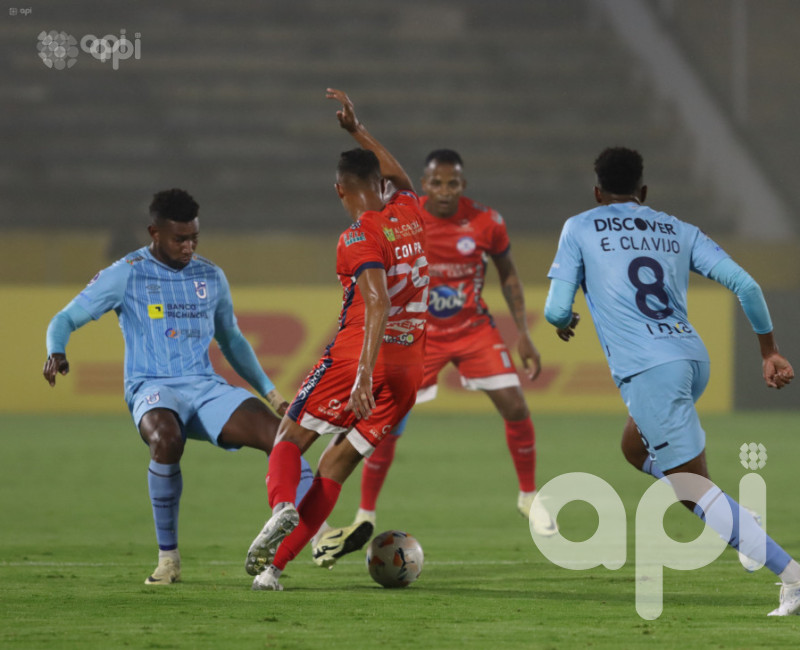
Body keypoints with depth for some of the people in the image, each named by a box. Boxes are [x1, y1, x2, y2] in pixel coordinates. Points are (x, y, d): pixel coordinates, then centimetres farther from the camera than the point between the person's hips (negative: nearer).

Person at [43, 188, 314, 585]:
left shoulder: (211, 277, 15)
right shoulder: (126, 275, 2)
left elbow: (232, 341, 29)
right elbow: (66, 319, 5)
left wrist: (271, 393, 25)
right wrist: (56, 352, -17)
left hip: (206, 387, 4)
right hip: (152, 390, -4)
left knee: (278, 433, -22)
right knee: (166, 440, -39)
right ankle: (168, 557, -23)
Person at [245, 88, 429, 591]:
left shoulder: (360, 238, -10)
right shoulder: (409, 213, 10)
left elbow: (378, 304, -24)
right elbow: (399, 177, 35)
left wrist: (364, 377, -30)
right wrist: (357, 128, 40)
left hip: (360, 356, -6)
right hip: (409, 369, 6)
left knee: (291, 439, 10)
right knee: (335, 468, 7)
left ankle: (281, 505, -21)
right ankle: (274, 565, -2)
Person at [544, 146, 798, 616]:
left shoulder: (580, 230, 8)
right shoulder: (680, 232, 18)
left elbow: (557, 310, 4)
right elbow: (745, 285, 7)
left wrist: (564, 324, 27)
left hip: (647, 370, -6)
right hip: (694, 358, 6)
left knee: (695, 489, -6)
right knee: (638, 451, 29)